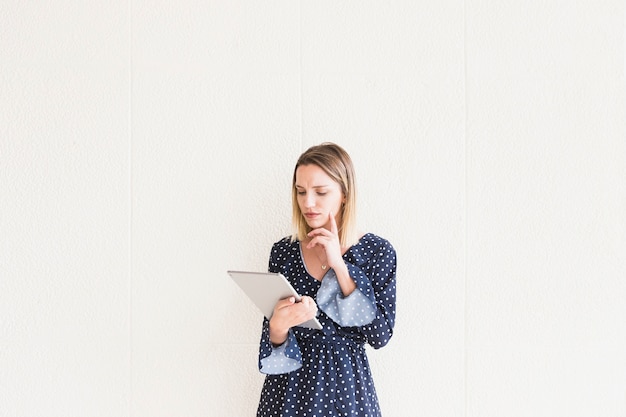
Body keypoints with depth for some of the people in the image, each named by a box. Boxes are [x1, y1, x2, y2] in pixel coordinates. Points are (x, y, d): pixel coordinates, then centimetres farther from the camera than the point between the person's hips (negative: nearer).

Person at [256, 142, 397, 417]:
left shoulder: (377, 251, -7)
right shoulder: (283, 251, -1)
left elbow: (380, 335, -15)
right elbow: (272, 339, 2)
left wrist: (339, 265, -17)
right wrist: (278, 327, -22)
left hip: (346, 385, -2)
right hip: (289, 384, 2)